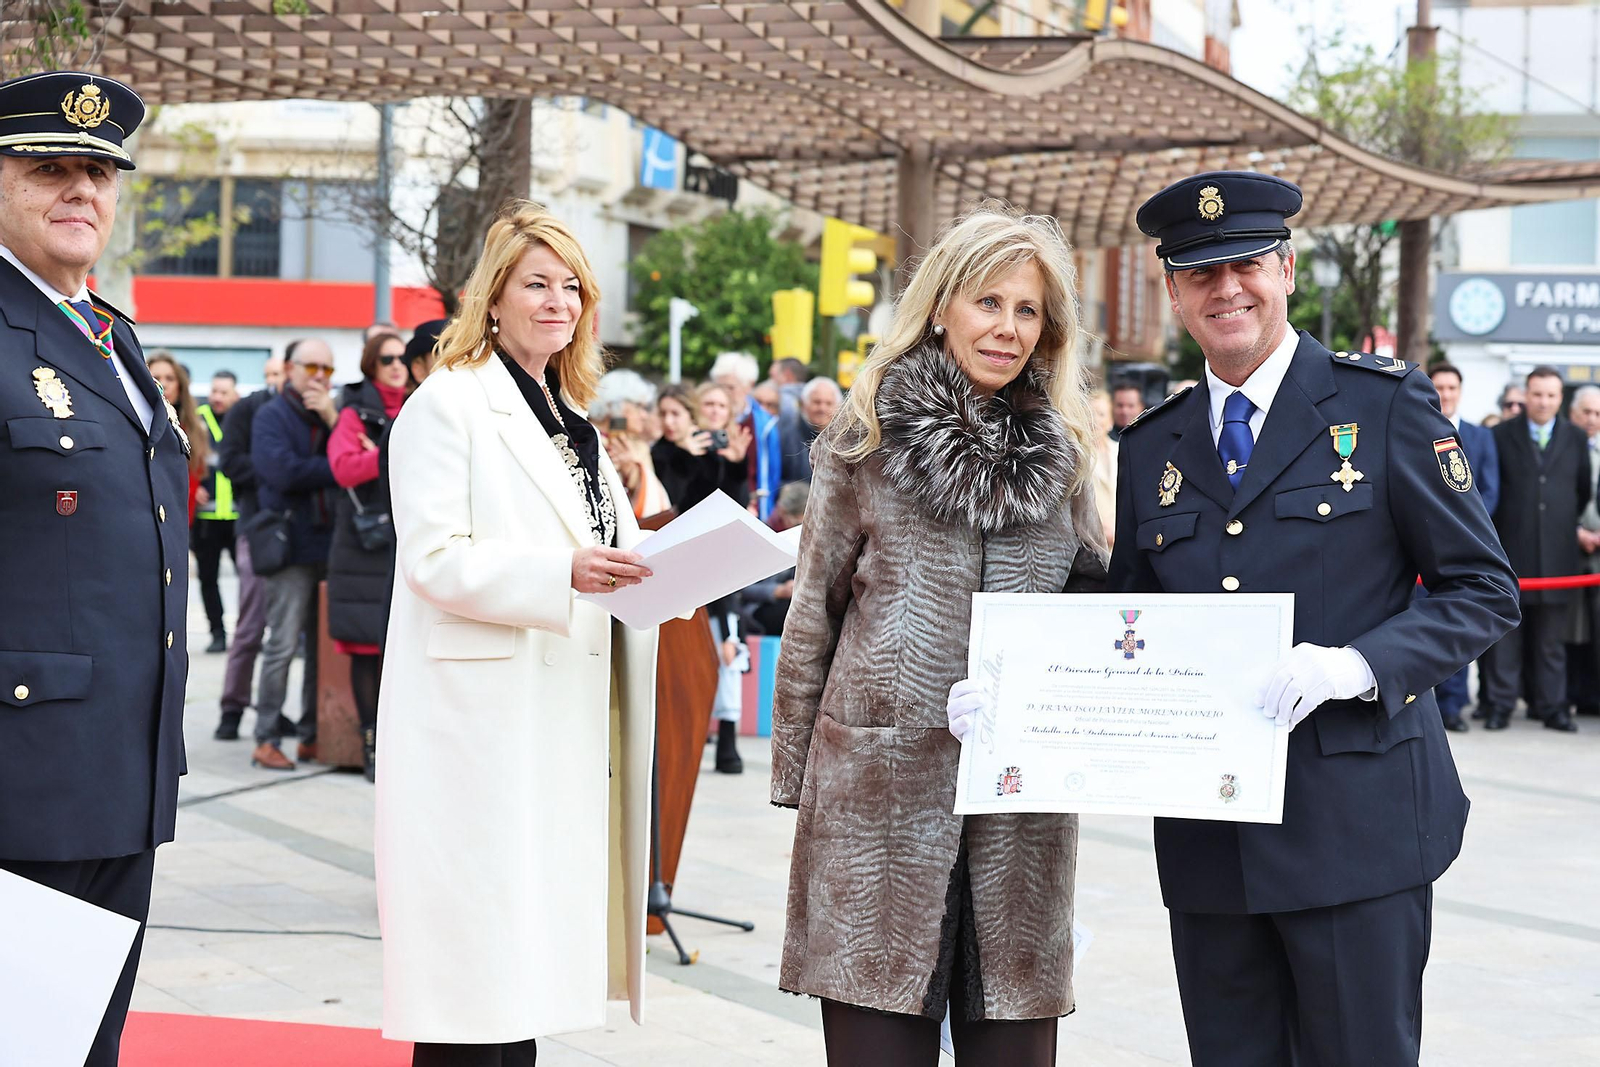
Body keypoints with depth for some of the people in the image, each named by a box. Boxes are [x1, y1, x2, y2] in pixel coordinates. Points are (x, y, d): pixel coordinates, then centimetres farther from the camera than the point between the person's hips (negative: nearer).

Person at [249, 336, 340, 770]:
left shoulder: (334, 413, 16)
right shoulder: (272, 415, 0)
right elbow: (284, 471, -15)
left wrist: (333, 421, -10)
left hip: (329, 542, 5)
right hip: (292, 543, -5)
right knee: (283, 644, -7)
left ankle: (313, 734, 12)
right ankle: (267, 738, -2)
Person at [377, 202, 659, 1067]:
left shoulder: (572, 420, 20)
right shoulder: (449, 403, -4)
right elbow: (435, 558, -13)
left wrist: (655, 570, 6)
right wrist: (562, 572, -25)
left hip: (562, 715, 8)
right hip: (479, 719, -8)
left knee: (530, 955, 8)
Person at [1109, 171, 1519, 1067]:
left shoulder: (1385, 403, 0)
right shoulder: (1150, 449, 12)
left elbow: (1485, 589, -1)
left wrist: (1355, 665, -18)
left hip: (1355, 818, -4)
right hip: (1209, 842, 4)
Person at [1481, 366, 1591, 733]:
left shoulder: (1575, 438, 10)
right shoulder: (1501, 435, 3)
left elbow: (1583, 491, 16)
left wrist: (1568, 524, 11)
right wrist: (1494, 533, 2)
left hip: (1557, 552, 2)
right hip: (1510, 550, -2)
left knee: (1551, 637, 6)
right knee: (1506, 631, 0)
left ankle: (1551, 706, 12)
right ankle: (1500, 704, 5)